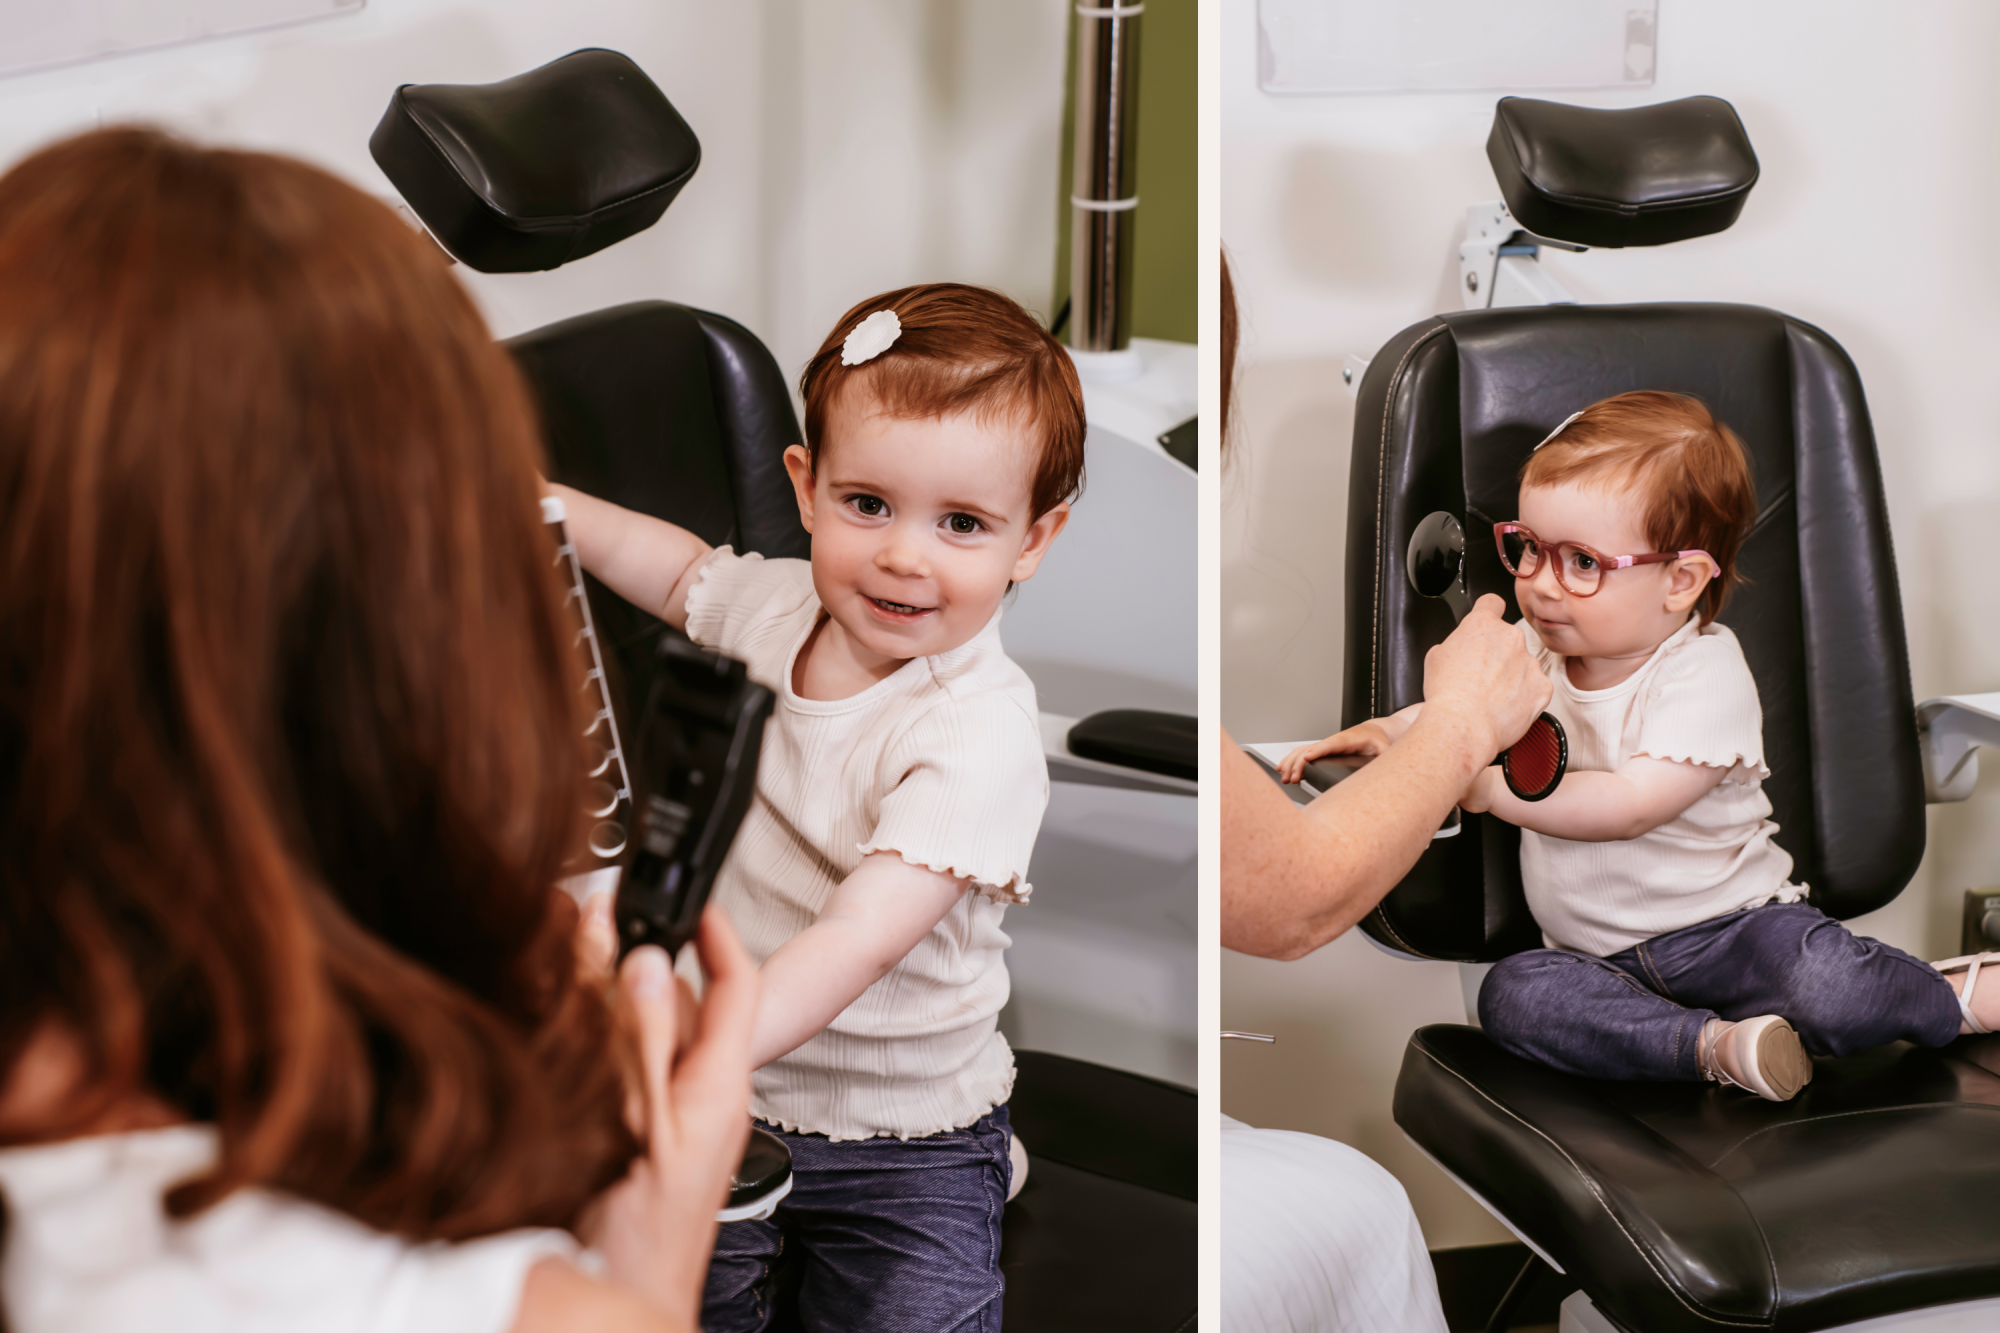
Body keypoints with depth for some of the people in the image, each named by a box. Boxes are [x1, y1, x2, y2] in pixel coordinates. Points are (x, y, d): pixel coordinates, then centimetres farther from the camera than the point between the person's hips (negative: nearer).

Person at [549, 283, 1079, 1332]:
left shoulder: (976, 734, -24)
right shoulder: (779, 604, -5)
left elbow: (859, 938, -35)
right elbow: (682, 570, 20)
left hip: (901, 1137, -5)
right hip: (729, 1097, 5)